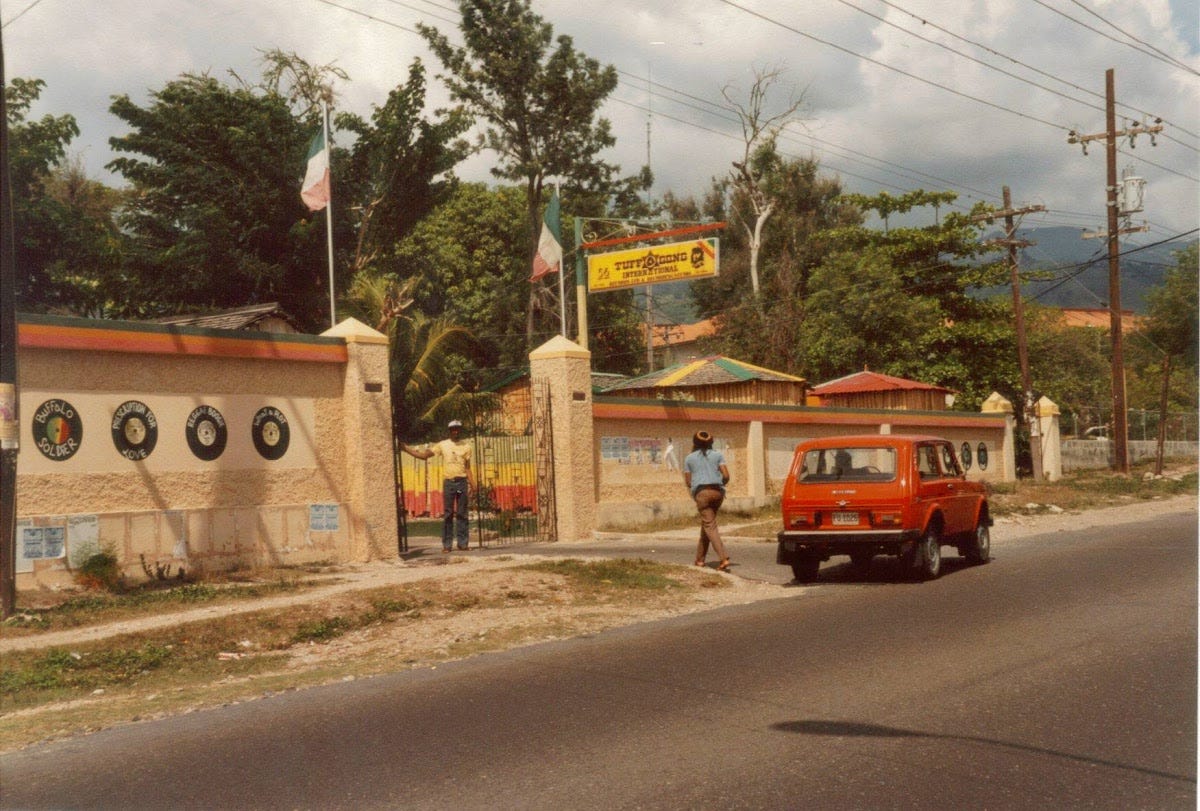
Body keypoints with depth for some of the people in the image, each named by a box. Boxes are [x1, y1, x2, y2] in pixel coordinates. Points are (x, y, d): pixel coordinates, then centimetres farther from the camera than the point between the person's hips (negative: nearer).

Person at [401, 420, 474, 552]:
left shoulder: (466, 446, 9)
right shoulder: (443, 445, 7)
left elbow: (468, 468, 9)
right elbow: (424, 455, 6)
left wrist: (472, 484, -1)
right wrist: (406, 448, -1)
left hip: (462, 482, 1)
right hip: (448, 482, 0)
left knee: (462, 514, 2)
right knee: (448, 514, -1)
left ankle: (463, 542, 5)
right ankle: (446, 544, 1)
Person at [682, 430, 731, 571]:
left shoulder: (689, 458, 10)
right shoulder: (717, 455, 12)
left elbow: (688, 481, 7)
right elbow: (726, 476, 2)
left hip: (701, 492, -3)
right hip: (718, 492, 3)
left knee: (710, 525, -7)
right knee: (706, 523, 17)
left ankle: (723, 558, -22)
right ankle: (700, 557, 21)